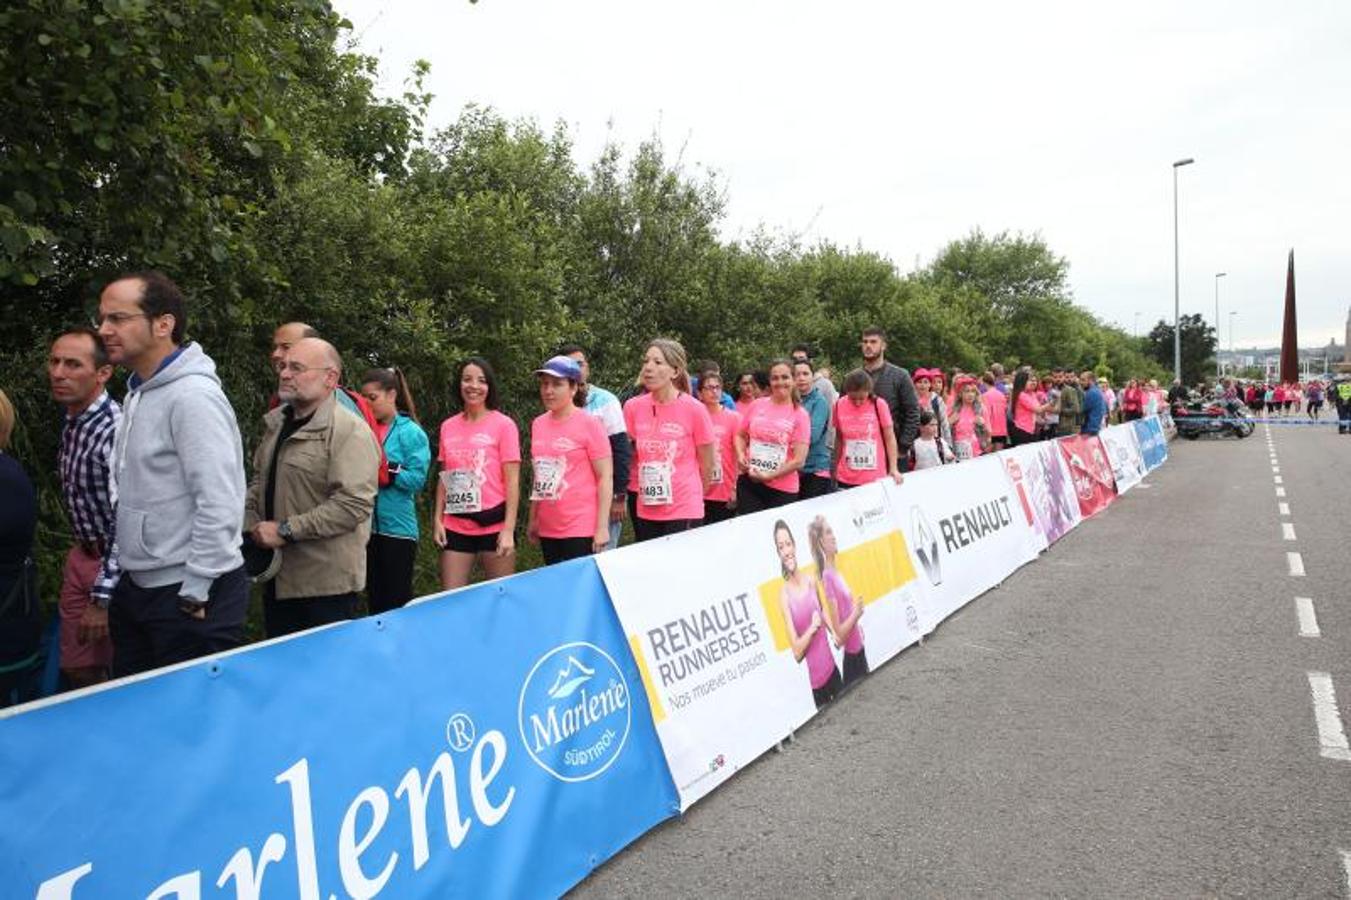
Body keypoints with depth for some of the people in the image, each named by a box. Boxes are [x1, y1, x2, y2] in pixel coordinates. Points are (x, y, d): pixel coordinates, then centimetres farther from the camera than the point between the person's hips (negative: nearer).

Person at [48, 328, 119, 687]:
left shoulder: (116, 431, -24)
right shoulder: (72, 421, 4)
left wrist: (102, 597, -22)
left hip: (116, 563, -8)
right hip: (84, 554, 8)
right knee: (76, 670, 15)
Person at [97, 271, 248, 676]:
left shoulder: (193, 396, -19)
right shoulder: (138, 392, 10)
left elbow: (219, 504, -24)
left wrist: (194, 593, -20)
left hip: (187, 595, -9)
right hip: (136, 586, 9)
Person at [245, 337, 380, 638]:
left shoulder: (350, 430, -16)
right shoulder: (274, 423, 12)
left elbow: (354, 503, -25)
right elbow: (258, 480, 22)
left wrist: (285, 530, -21)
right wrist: (252, 525, 4)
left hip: (327, 584, -8)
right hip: (277, 579, 8)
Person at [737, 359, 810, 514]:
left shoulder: (800, 415, -5)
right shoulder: (757, 405, 4)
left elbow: (799, 460, -9)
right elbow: (741, 435, 16)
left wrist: (768, 476, -12)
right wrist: (740, 454, -3)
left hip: (783, 489, -2)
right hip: (749, 483, 2)